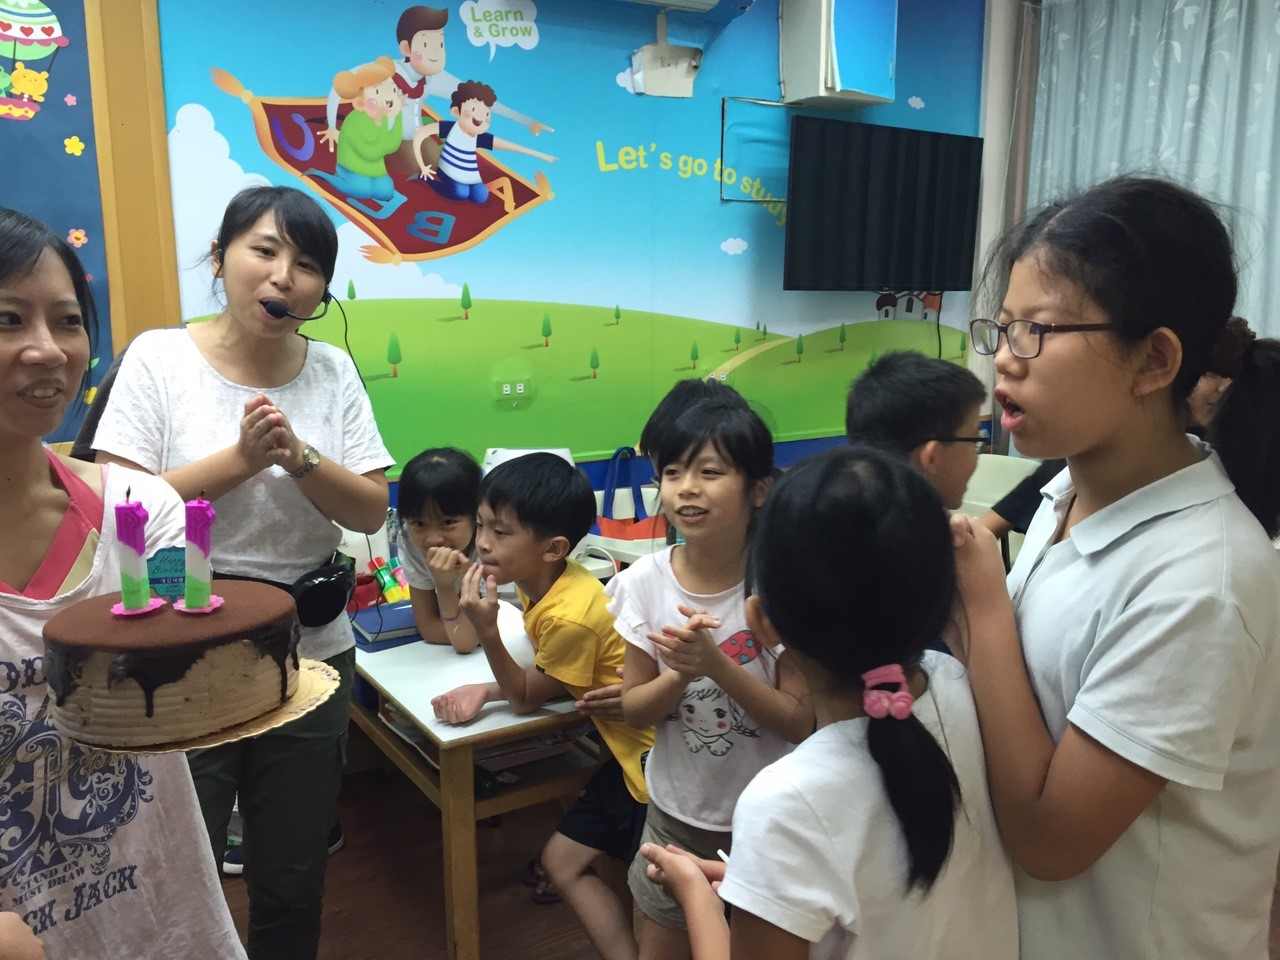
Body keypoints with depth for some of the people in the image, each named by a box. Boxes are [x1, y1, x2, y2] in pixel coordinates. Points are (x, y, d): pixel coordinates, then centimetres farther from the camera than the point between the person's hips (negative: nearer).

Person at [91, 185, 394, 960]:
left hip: (312, 657, 3)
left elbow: (372, 513, -4)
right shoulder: (159, 357, -7)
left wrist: (299, 456, -19)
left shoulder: (334, 371, -1)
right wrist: (241, 459, -21)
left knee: (294, 877, 19)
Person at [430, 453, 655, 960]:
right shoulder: (544, 582, -2)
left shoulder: (570, 616, -30)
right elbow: (545, 678, 6)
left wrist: (486, 628, -26)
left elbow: (529, 697, -13)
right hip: (628, 752, 10)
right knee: (563, 860, 19)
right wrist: (485, 689, -11)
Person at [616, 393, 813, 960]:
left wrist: (716, 665, -31)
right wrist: (680, 674, -27)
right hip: (675, 811, 3)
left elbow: (801, 722, -17)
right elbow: (634, 710, -6)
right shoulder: (645, 582, -13)